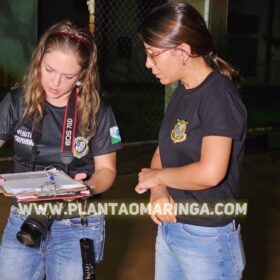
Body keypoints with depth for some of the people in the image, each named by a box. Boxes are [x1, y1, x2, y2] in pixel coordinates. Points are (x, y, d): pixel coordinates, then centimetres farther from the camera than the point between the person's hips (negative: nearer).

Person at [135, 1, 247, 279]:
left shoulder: (219, 95, -19)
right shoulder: (180, 92, 7)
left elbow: (210, 173, -29)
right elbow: (163, 151, 9)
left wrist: (156, 177, -14)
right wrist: (158, 191, -11)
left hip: (207, 237, -7)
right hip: (169, 227, 7)